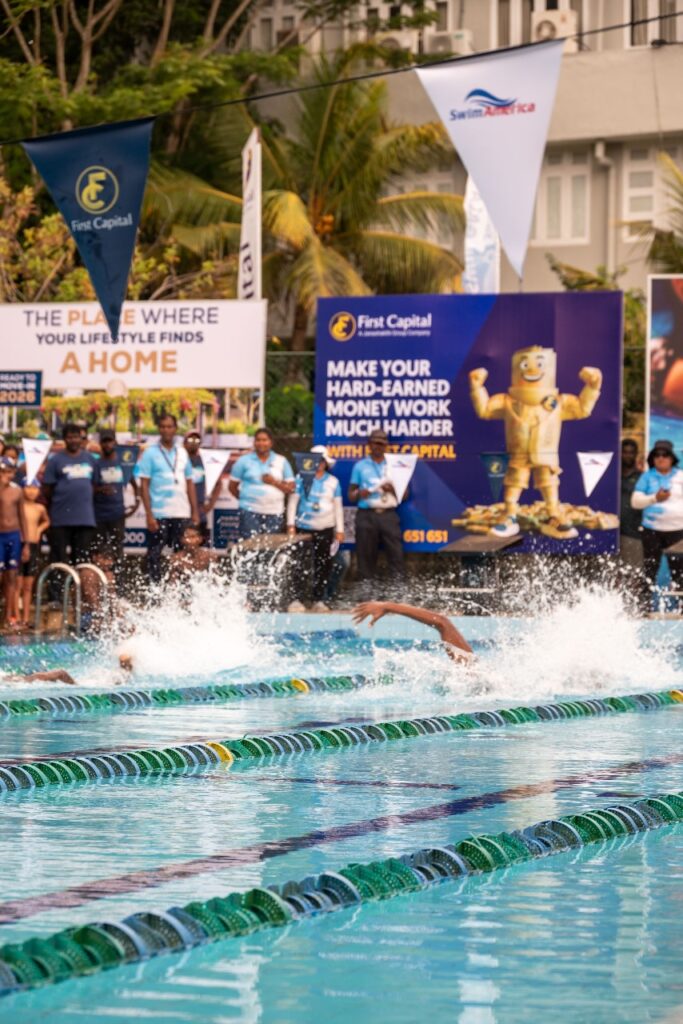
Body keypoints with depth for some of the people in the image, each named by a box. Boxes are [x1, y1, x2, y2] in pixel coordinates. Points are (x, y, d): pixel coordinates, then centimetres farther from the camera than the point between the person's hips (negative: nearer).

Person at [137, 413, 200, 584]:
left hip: (182, 513, 4)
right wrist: (149, 514, -12)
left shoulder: (182, 453, 12)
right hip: (159, 514, -4)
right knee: (155, 554, -2)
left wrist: (195, 512, 8)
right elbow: (144, 485, -4)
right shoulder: (150, 453, 0)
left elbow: (189, 484, 15)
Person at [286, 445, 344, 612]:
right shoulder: (302, 478, 2)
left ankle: (319, 600, 10)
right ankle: (297, 599, -7)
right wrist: (291, 524, -5)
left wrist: (340, 530, 5)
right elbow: (293, 501, 2)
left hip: (325, 529, 2)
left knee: (323, 566, 4)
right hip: (304, 527, -2)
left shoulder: (333, 482, 7)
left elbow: (338, 506, 9)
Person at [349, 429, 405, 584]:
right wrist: (359, 494, -12)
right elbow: (350, 496, 10)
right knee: (366, 556, -3)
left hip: (388, 514, 1)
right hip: (366, 516, -1)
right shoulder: (360, 466, 13)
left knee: (396, 553, -8)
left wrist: (392, 489, -6)